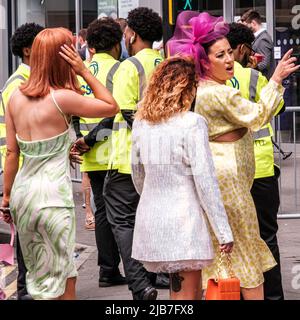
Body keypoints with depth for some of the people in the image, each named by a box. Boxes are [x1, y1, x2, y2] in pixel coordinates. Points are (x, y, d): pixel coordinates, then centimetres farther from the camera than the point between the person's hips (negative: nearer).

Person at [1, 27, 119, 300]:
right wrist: (84, 71, -5)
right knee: (55, 278, 4)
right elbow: (112, 107, -2)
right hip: (52, 193, -6)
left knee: (38, 272, 18)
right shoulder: (62, 98, -13)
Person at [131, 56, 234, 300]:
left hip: (150, 218, 6)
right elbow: (205, 180, -13)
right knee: (186, 292, 0)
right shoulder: (192, 124, -11)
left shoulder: (141, 123, 7)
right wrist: (224, 231, -8)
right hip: (184, 220, -6)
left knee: (179, 287, 18)